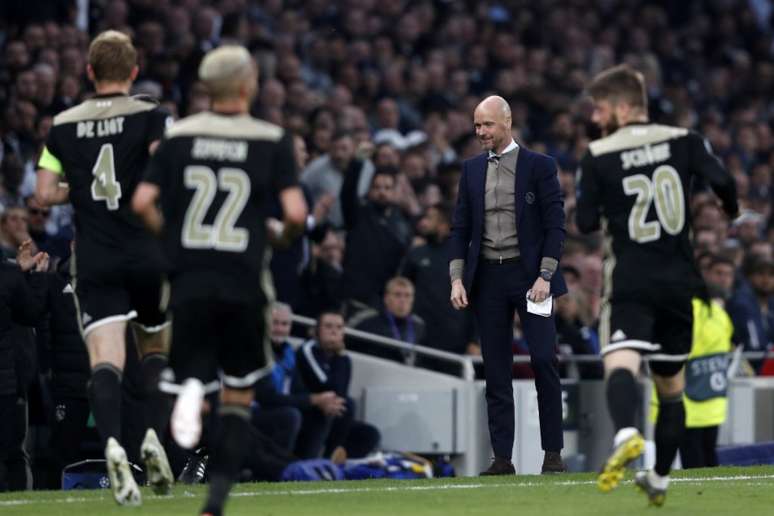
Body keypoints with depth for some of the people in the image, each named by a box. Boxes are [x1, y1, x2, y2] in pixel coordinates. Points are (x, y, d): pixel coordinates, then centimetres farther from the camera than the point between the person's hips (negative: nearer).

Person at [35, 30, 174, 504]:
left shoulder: (63, 126, 6)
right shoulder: (152, 117, -3)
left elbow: (45, 195, 5)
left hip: (94, 262, 1)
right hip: (149, 253, -1)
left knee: (105, 360, -10)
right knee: (158, 349, 20)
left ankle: (112, 443, -34)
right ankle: (155, 435, 0)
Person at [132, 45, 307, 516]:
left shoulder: (178, 136, 3)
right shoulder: (273, 140, -2)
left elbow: (141, 203, -3)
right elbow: (296, 213, -10)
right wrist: (282, 236, 13)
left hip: (188, 280, 1)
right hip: (243, 282, -1)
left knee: (194, 371, 14)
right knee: (239, 397, 12)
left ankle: (190, 388, -25)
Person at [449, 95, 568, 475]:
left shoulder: (538, 166, 0)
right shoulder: (472, 169, 11)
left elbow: (555, 225, -4)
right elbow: (460, 227, 12)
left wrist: (544, 276, -12)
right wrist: (457, 279, 1)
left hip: (529, 273, -3)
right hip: (487, 277, 3)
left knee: (543, 360, -9)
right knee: (496, 370, 3)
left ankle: (553, 451, -1)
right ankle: (502, 457, 4)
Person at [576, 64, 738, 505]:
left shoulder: (598, 156, -2)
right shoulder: (683, 141, 3)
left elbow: (587, 224, 0)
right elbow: (722, 180, -9)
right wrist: (732, 216, 12)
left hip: (631, 282, -4)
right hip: (679, 282, 4)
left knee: (620, 362, -21)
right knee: (671, 384, 19)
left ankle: (627, 434, -53)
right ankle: (660, 478, 29)